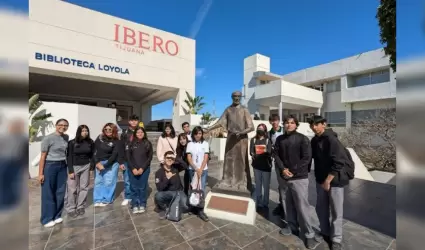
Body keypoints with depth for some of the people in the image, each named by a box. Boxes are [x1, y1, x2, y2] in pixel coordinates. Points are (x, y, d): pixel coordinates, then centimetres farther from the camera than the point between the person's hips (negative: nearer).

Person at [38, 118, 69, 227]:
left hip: (62, 166, 5)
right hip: (50, 166, -5)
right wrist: (40, 173, -9)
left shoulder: (66, 137, 5)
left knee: (60, 192, 10)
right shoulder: (48, 138, -10)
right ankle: (47, 218, 17)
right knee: (48, 193, 3)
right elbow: (43, 156, -8)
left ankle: (57, 215, 23)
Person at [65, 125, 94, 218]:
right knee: (72, 189, 3)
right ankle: (71, 209, 16)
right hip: (74, 167, -2)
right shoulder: (72, 143, -8)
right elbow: (69, 157, -7)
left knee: (84, 187, 8)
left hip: (86, 167, 2)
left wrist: (91, 167, 1)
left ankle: (80, 207, 21)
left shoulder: (90, 142, -1)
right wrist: (70, 171, -10)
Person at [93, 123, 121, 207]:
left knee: (108, 182, -1)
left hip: (111, 164, -4)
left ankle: (106, 200, 13)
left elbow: (114, 155, -14)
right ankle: (98, 200, 20)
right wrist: (97, 162, -10)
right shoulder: (100, 138, 0)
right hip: (99, 162, 4)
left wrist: (105, 165, -16)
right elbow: (94, 150, -1)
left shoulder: (116, 141, -11)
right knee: (98, 181, 8)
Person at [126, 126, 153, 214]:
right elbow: (128, 157, 1)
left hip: (144, 169, -1)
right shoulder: (131, 144, 4)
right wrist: (133, 168, -9)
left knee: (143, 187, 4)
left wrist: (142, 168, -10)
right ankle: (135, 205, 17)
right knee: (134, 187, 4)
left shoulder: (148, 144, 2)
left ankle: (142, 205, 18)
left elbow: (150, 157, -2)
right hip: (133, 169, 1)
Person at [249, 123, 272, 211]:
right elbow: (251, 152, -1)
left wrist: (257, 156, -23)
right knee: (258, 185, 10)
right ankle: (259, 204, 22)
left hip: (266, 166, -2)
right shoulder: (253, 140, 6)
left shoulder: (268, 140, 0)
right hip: (256, 165, 2)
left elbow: (269, 153, -11)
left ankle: (265, 204, 21)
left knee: (266, 186, 7)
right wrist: (254, 155, -21)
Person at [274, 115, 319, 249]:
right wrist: (283, 169, -10)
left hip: (299, 177, -4)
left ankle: (309, 234, 15)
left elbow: (306, 158, -11)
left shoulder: (303, 139, -6)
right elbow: (276, 155, 5)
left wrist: (292, 171, -13)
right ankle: (292, 225, 32)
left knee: (302, 205, -1)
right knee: (289, 203, 14)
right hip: (285, 176, 4)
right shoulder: (280, 139, 6)